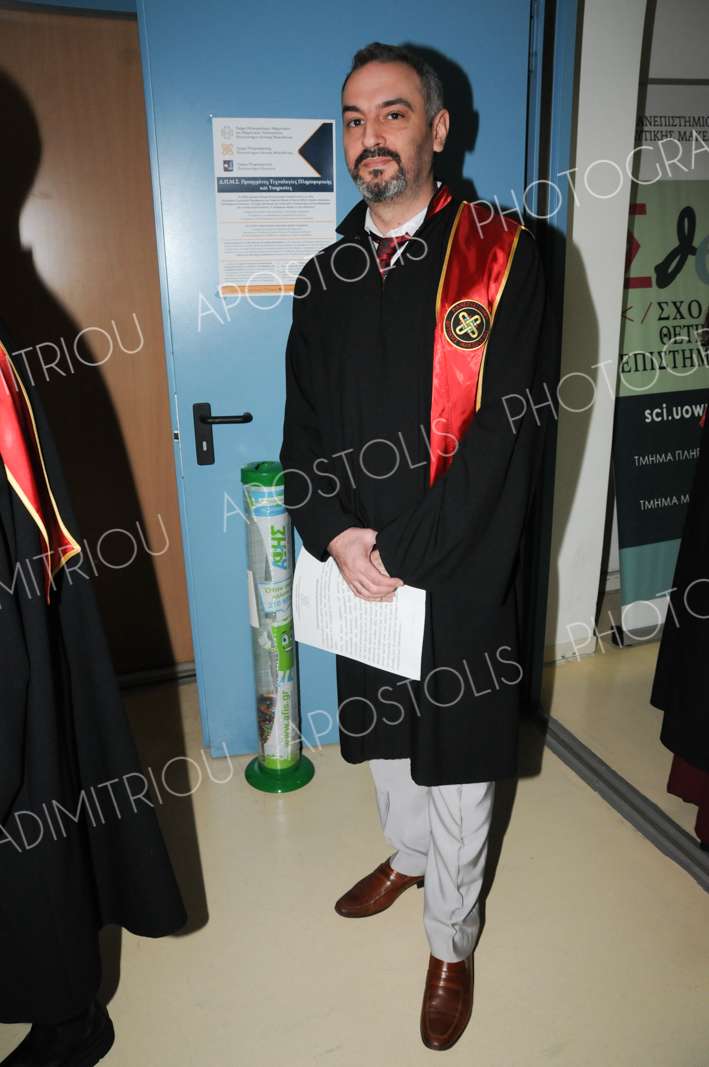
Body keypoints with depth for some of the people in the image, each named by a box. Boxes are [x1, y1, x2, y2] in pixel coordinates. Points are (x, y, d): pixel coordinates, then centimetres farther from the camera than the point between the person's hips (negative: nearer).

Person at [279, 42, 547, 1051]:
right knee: (384, 740, 24)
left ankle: (451, 943, 37)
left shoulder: (501, 255, -8)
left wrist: (398, 551, -17)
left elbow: (505, 431, -16)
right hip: (360, 572, 5)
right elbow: (304, 430, 5)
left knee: (456, 771, 11)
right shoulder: (325, 280, 6)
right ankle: (408, 854, 54)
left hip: (460, 572, -4)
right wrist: (335, 536, -11)